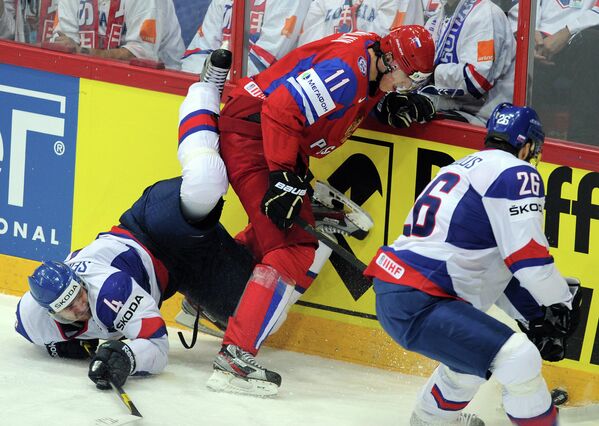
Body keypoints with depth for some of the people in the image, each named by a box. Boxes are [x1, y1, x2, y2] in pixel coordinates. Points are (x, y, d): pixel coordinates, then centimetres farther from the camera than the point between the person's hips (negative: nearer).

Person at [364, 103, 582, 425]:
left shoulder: (464, 168, 23)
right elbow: (527, 254, -14)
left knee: (471, 350, 35)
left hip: (392, 293, 11)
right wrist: (561, 304, 0)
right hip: (419, 307, -11)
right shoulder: (517, 173, -7)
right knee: (519, 359, -15)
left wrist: (533, 313, 25)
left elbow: (489, 260, 28)